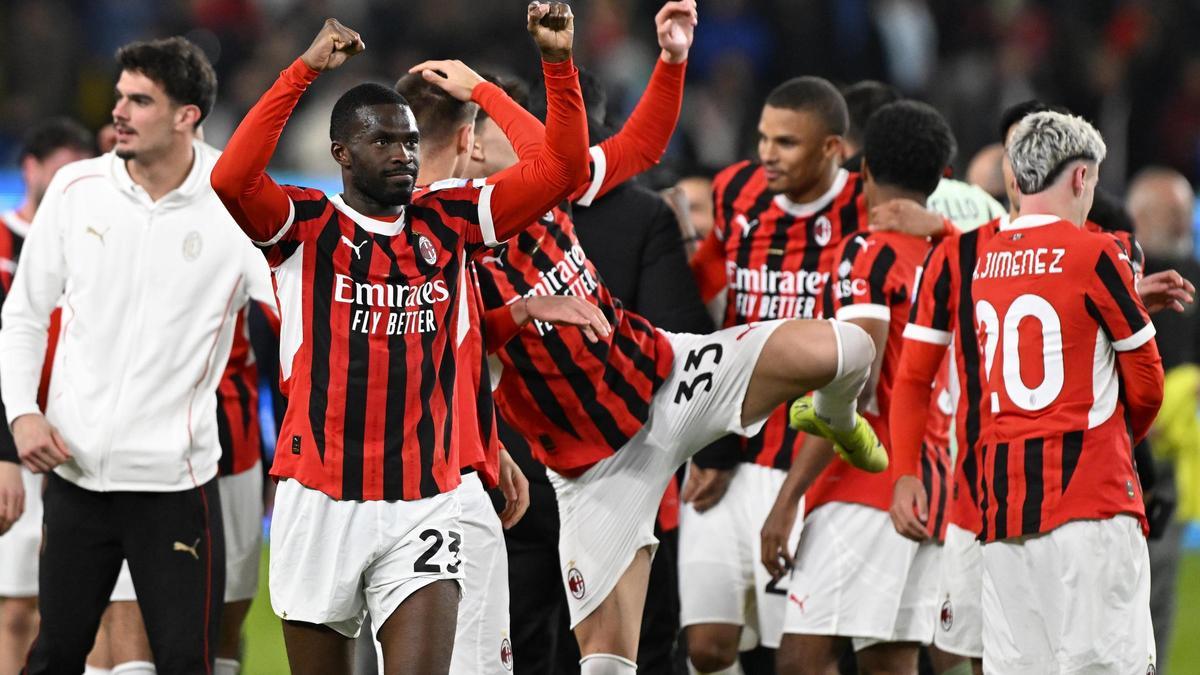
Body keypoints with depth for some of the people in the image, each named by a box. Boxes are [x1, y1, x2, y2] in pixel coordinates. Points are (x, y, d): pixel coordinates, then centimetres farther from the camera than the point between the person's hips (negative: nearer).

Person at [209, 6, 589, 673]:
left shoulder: (449, 221, 8)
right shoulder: (306, 226, -2)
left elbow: (564, 167, 6)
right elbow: (232, 179, -22)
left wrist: (558, 62, -7)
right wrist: (305, 69, -24)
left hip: (423, 504, 1)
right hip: (321, 500, -1)